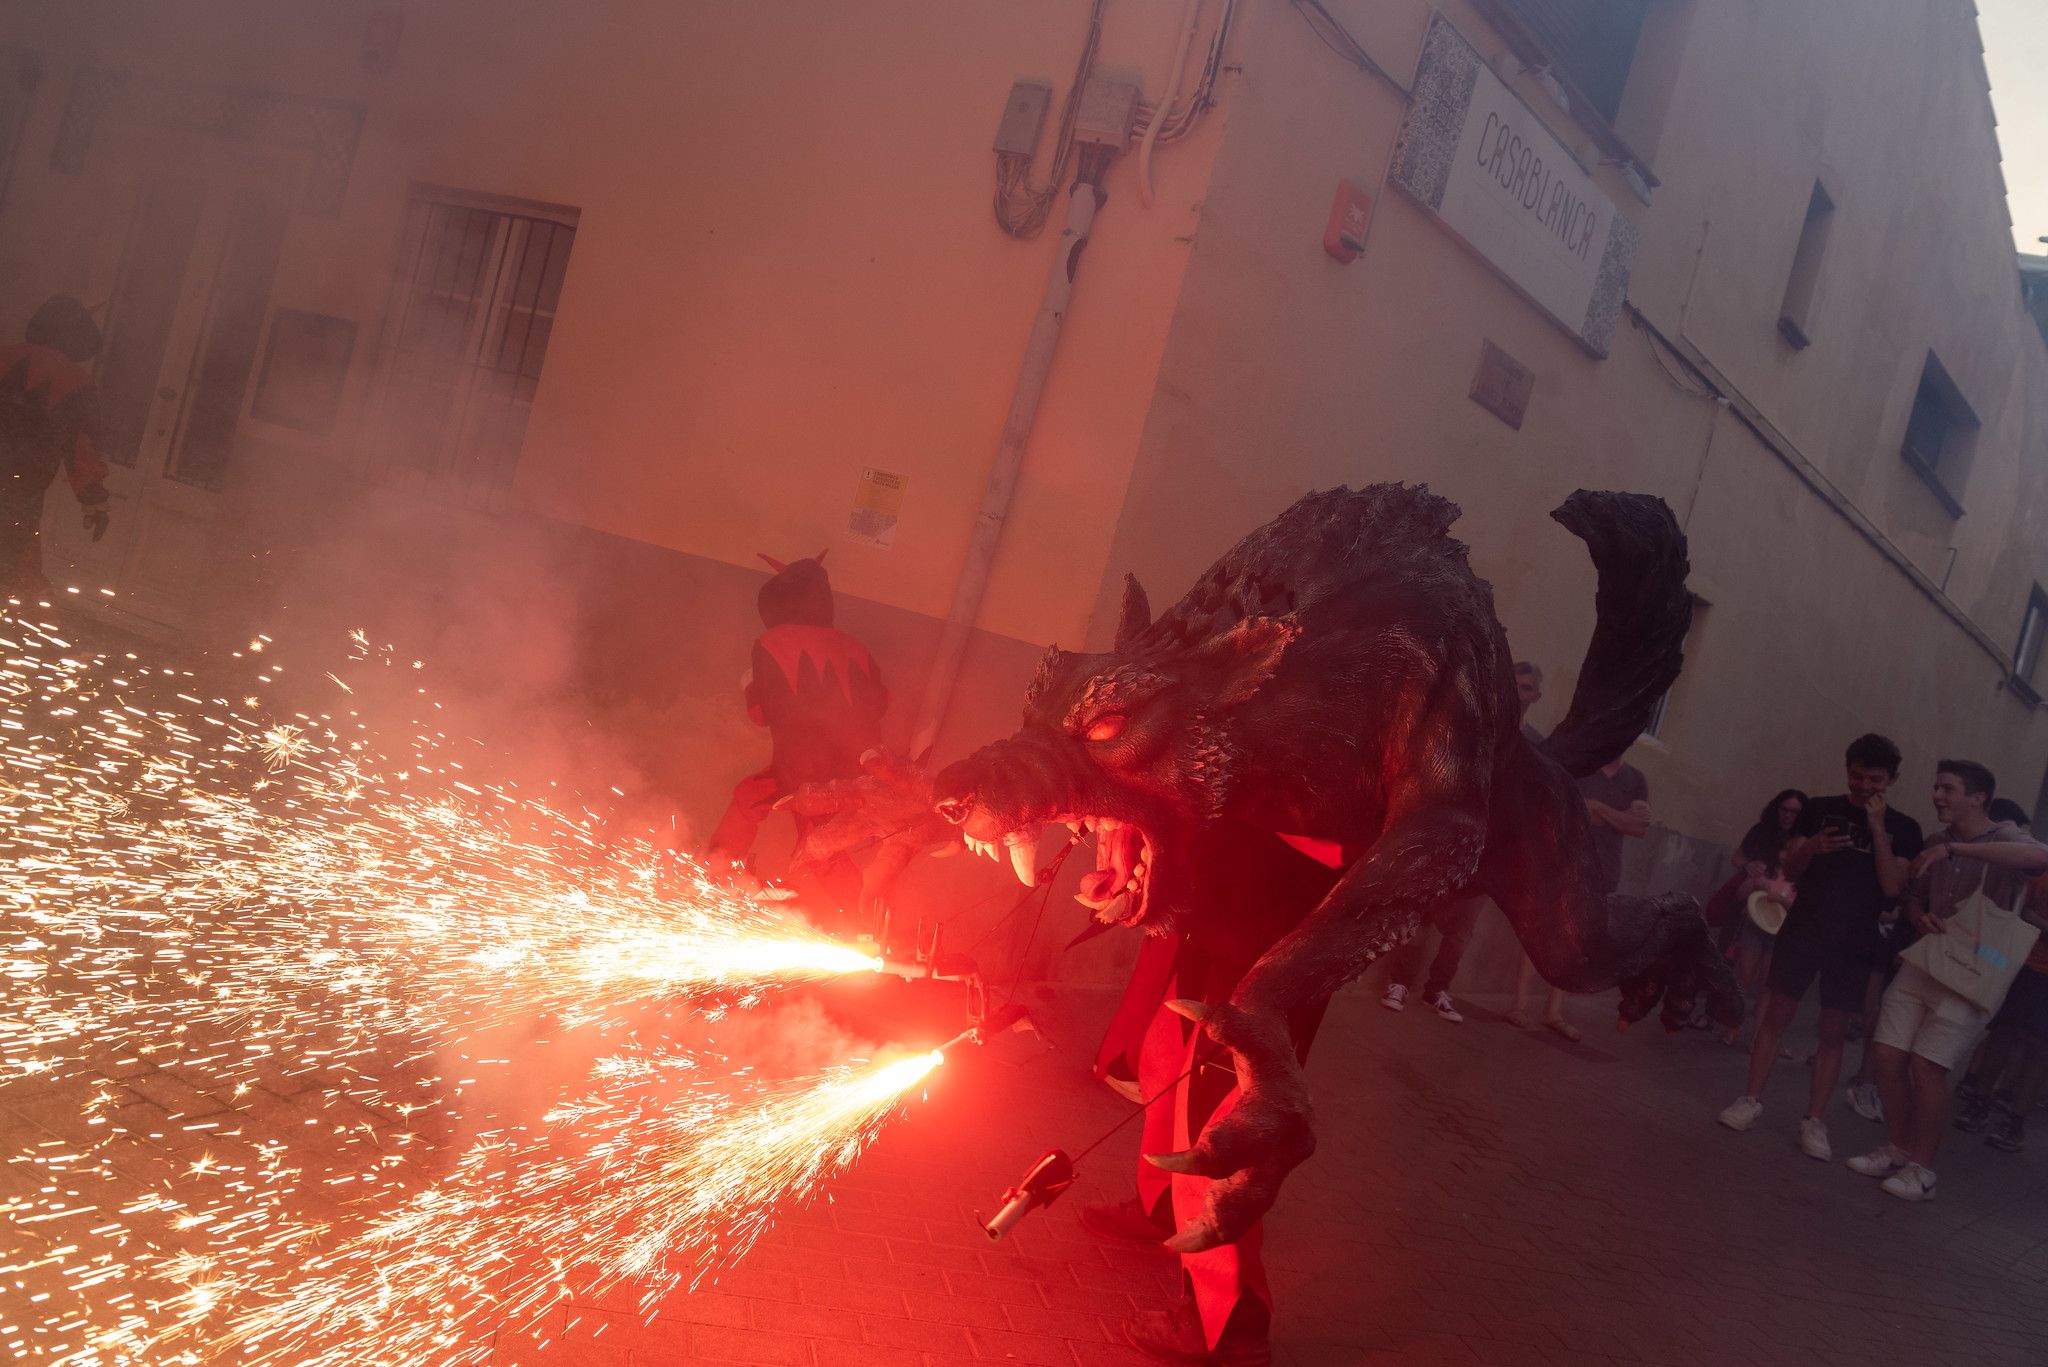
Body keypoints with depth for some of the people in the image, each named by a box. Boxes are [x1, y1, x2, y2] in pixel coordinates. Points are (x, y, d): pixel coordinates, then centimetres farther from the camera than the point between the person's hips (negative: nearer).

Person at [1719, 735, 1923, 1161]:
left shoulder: (1903, 828, 4)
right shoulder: (1820, 809, 5)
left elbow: (1892, 887, -8)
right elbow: (1789, 870, 4)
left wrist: (1877, 828, -12)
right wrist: (1811, 847, -17)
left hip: (1854, 942, 0)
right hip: (1803, 927, 0)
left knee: (1832, 1032, 2)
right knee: (1777, 1013, 0)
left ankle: (1814, 1121, 5)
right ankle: (1751, 1100, 7)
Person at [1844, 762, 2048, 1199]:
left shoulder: (2004, 838, -10)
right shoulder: (1937, 847, 10)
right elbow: (1913, 897, 23)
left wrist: (1956, 849, -35)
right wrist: (1921, 918, -3)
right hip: (1922, 963, 6)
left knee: (1926, 1066, -12)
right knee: (1889, 1057, 1)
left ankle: (1921, 1170, 2)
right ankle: (1898, 1150, 18)